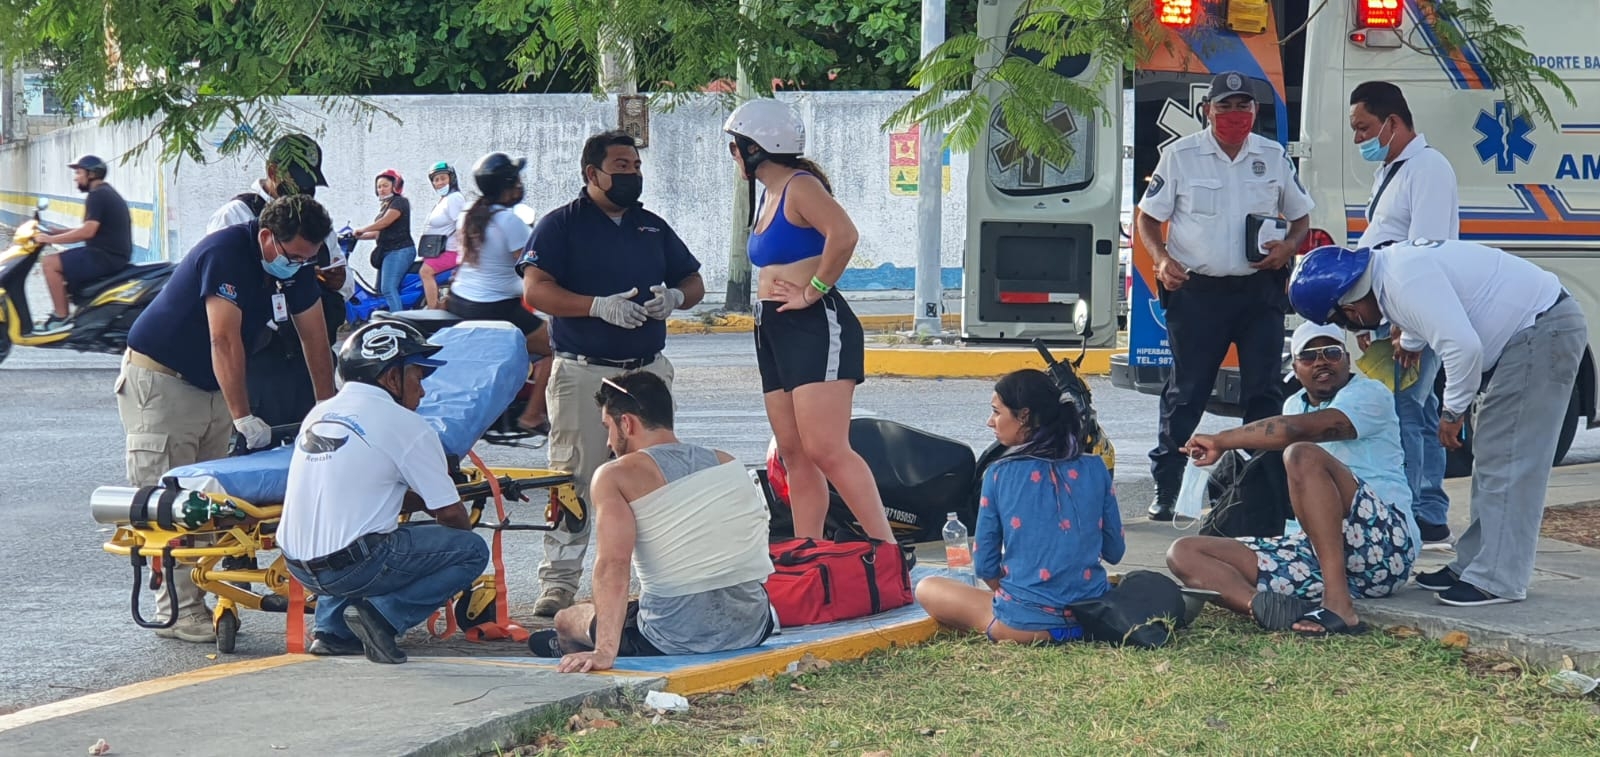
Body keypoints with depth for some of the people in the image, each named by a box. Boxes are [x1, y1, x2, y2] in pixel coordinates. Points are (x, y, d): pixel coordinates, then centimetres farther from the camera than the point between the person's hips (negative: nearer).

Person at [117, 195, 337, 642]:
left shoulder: (296, 267, -1)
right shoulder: (226, 254, -26)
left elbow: (315, 341, 5)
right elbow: (225, 341, -29)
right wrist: (244, 418, -31)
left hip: (211, 386, 8)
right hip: (160, 379, -8)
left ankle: (196, 599, 1)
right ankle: (177, 612, -11)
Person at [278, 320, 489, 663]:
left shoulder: (319, 413, 14)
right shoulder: (405, 425, -6)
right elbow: (451, 515, 0)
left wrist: (420, 498, 27)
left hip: (297, 564, 7)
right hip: (350, 566, -7)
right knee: (473, 551, 4)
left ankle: (332, 627, 19)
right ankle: (384, 614, -8)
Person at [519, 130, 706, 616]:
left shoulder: (654, 228, 18)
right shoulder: (561, 225, 1)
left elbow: (693, 282, 22)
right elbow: (535, 290, -10)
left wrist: (675, 297, -3)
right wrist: (599, 306, -20)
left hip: (648, 371, 5)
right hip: (583, 372, -5)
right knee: (574, 478, -7)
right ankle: (559, 579, -5)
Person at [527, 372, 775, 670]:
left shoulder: (617, 476, -7)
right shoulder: (728, 463, 9)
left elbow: (612, 565, -20)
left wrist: (604, 653, -26)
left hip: (675, 639, -6)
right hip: (752, 629, 6)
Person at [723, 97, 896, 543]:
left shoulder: (801, 187, -11)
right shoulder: (770, 195, 18)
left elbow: (844, 234, -27)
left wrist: (812, 291, -20)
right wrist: (767, 300, 13)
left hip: (816, 326, -10)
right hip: (774, 332, 10)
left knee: (825, 451, -18)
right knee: (793, 455, 7)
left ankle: (888, 552, -20)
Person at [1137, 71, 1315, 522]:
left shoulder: (1274, 158, 9)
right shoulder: (1180, 156, 2)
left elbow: (1301, 217, 18)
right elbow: (1148, 218, 7)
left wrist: (1287, 247, -4)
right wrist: (1162, 259, -12)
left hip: (1259, 289, 2)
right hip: (1196, 290, -2)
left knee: (1264, 392, 2)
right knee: (1186, 393, 0)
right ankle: (1164, 491, 5)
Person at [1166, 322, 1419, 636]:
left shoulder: (1370, 394, -2)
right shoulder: (1295, 405, 22)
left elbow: (1295, 430, -18)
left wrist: (1220, 441, -11)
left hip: (1385, 545, -7)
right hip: (1315, 551, 7)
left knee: (1303, 456, -31)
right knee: (1184, 553, -5)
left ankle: (1339, 604, -38)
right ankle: (1260, 605, -39)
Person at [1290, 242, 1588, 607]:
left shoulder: (1406, 281, -25)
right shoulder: (1389, 266, 7)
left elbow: (1462, 346, -31)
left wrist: (1452, 411, -18)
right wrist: (1409, 342, 45)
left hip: (1544, 333, -11)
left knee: (1505, 460, -11)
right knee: (1492, 453, 15)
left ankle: (1498, 580, -11)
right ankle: (1473, 566, 21)